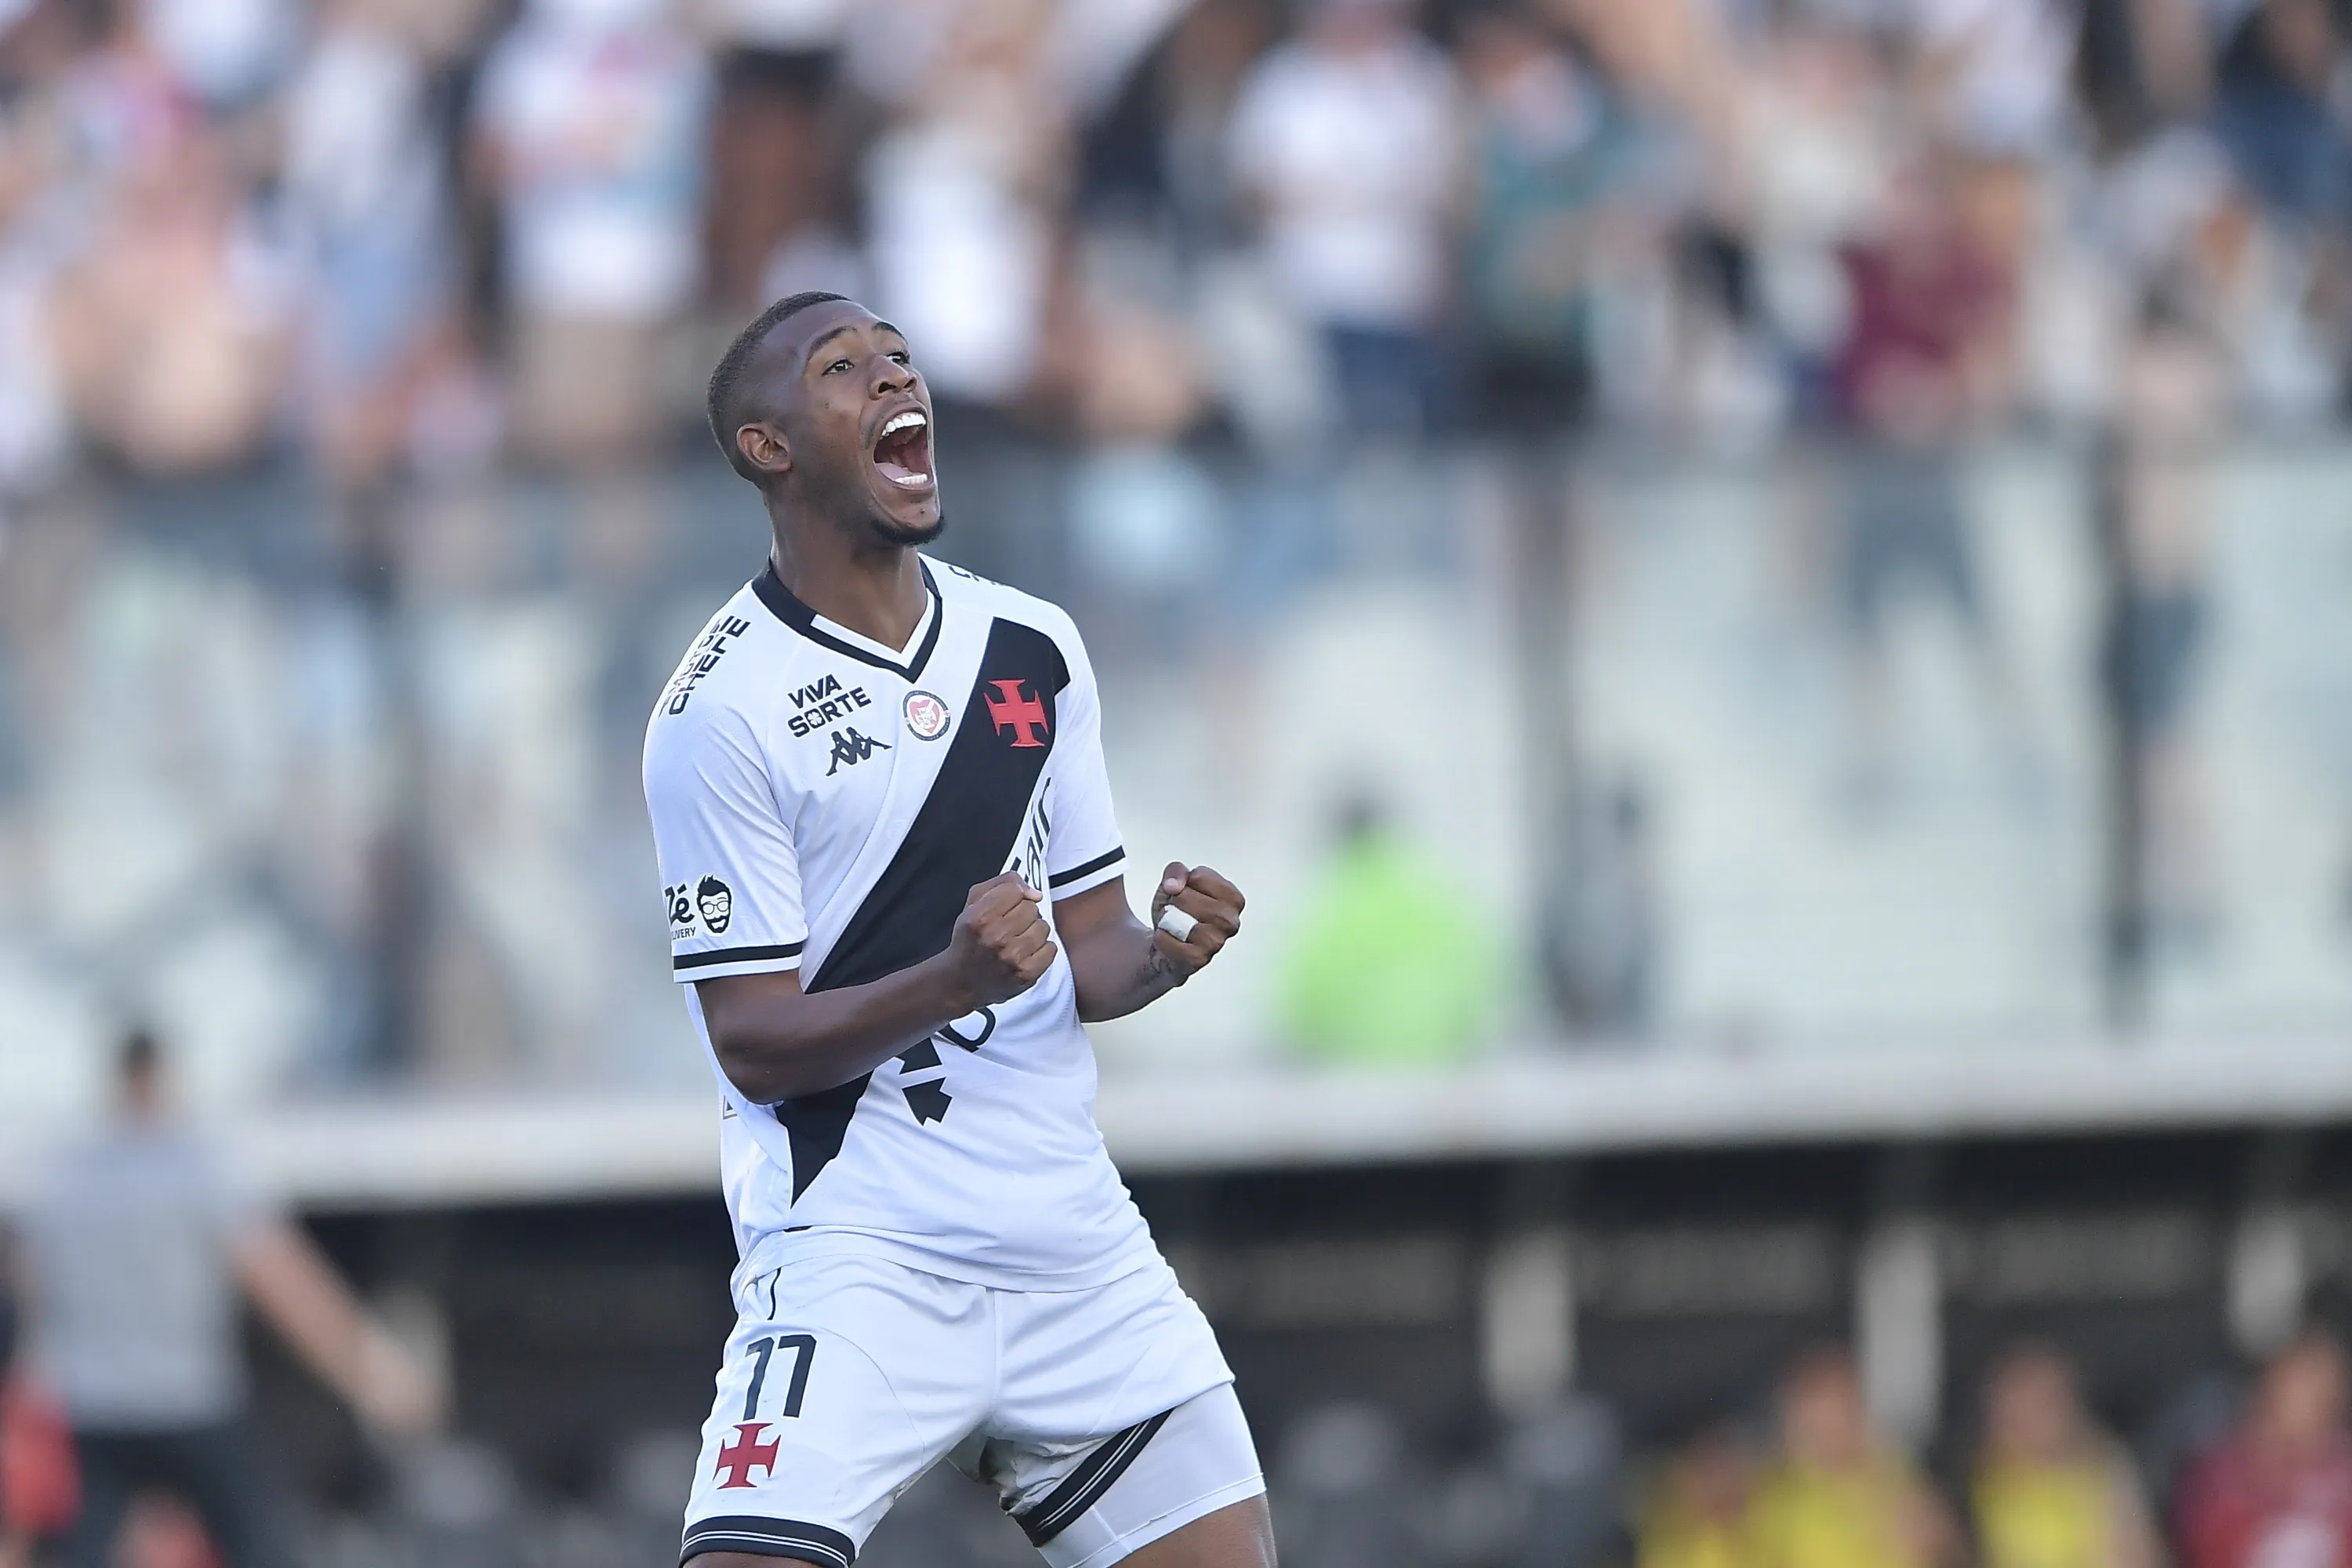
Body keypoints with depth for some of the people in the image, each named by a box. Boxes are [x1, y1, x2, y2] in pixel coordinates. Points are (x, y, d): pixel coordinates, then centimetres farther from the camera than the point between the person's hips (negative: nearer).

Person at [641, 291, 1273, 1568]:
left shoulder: (1033, 651, 10)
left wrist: (1160, 952, -8)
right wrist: (950, 983, -26)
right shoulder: (723, 709, -8)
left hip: (1078, 1246, 6)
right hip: (862, 1256, -6)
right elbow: (753, 1043, -10)